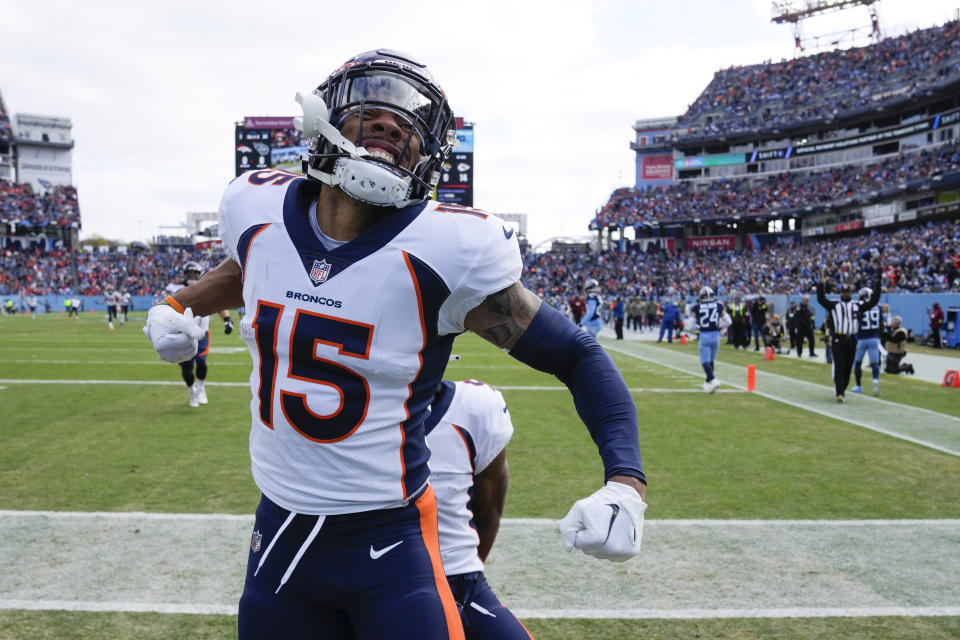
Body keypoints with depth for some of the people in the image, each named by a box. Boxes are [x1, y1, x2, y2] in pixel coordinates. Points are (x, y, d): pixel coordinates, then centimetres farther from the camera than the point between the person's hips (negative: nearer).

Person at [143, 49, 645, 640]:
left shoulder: (445, 250, -19)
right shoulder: (258, 208, -4)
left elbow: (579, 356, -12)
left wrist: (626, 481, -23)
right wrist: (177, 305, 15)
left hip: (389, 545, -4)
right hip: (279, 531, 5)